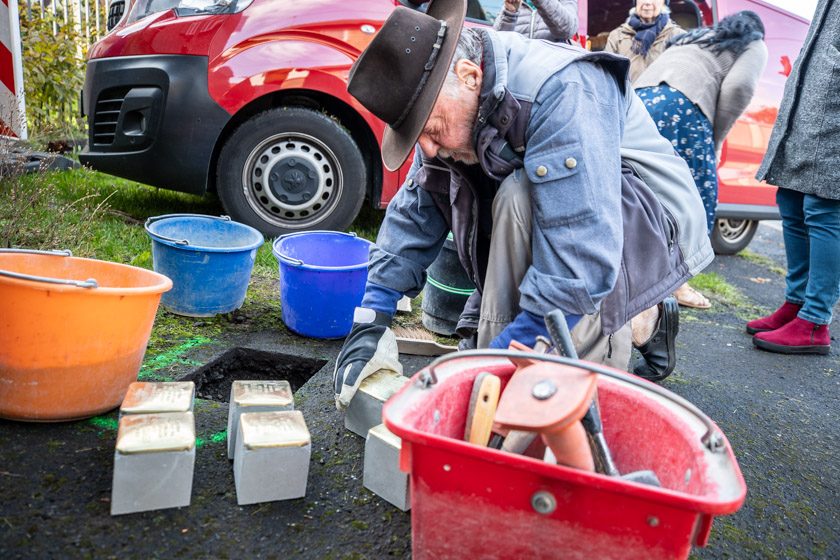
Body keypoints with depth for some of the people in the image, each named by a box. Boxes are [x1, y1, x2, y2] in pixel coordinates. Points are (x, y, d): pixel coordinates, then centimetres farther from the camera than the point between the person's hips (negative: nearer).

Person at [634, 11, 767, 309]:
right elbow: (738, 87, -1)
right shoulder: (753, 46, 21)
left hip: (640, 100, 7)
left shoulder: (695, 35, 38)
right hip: (680, 107, -6)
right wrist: (716, 138, 9)